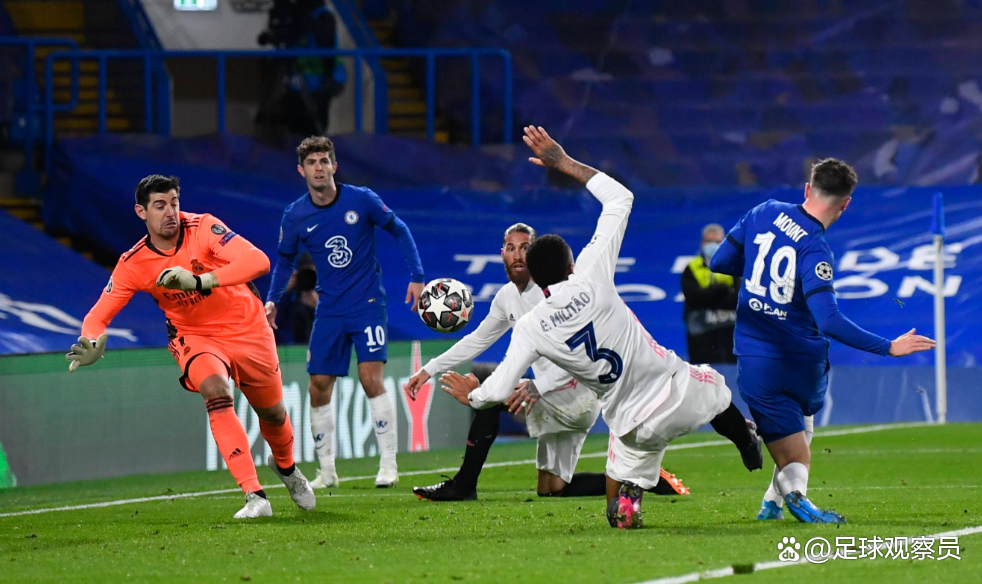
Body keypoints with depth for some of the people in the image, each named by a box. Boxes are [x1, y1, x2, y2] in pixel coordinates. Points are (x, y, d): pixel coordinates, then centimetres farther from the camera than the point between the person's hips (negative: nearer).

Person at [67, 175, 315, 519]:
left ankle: (285, 466, 52)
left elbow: (258, 261, -36)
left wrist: (200, 281, -48)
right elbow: (98, 315, -10)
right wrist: (92, 343, -35)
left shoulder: (203, 229, -23)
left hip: (249, 330, 0)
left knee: (273, 413, 15)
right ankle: (255, 497, -31)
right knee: (216, 394, -31)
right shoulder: (133, 264, -15)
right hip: (195, 336, 0)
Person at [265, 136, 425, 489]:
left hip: (368, 304, -3)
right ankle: (326, 471, 13)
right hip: (329, 311, 3)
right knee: (319, 389, 0)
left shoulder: (361, 200, -9)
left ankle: (388, 466, -8)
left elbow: (399, 231, 3)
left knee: (371, 378, -15)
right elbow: (285, 260, 14)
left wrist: (416, 276, -3)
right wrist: (273, 299, 0)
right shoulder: (295, 216, -2)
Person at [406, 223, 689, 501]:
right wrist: (429, 370, 16)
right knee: (551, 489, 13)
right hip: (557, 402, 10)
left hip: (576, 394, -10)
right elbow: (477, 341, 24)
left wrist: (538, 386, -39)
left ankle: (463, 486, -14)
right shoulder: (507, 297, 9)